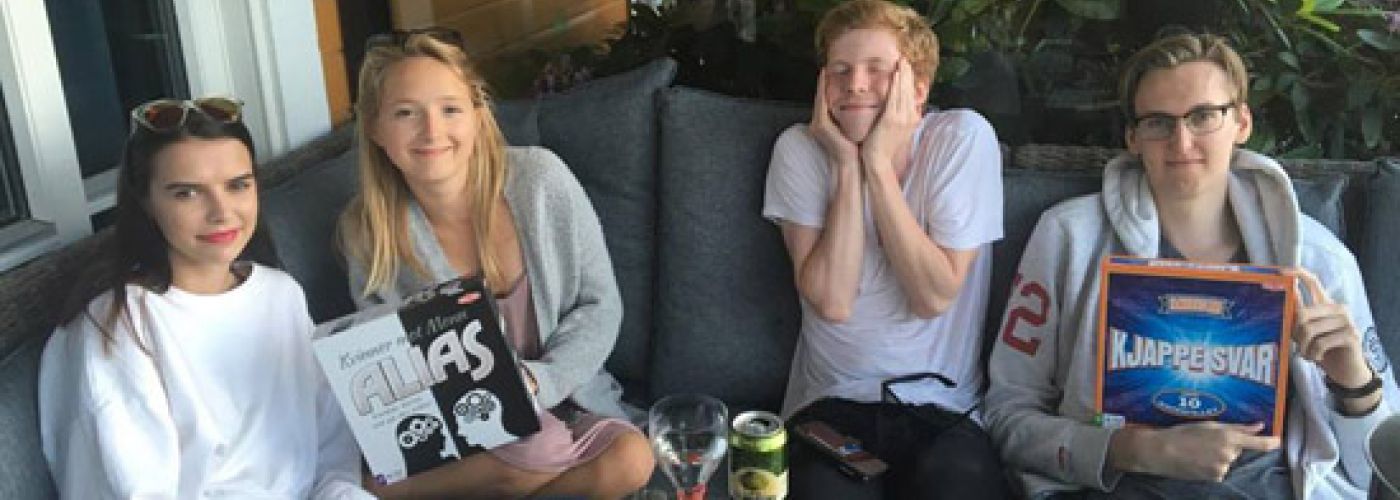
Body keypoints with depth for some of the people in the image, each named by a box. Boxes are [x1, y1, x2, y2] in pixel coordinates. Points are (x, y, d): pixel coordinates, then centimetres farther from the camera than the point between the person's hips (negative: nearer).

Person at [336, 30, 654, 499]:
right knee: (540, 451, -31)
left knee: (630, 461, -25)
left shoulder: (538, 177, -16)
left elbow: (600, 304, -7)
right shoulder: (367, 230, -13)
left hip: (557, 394, 2)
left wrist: (536, 382, -22)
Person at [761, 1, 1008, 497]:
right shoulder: (800, 149, -4)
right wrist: (846, 164, -14)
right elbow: (831, 300, -13)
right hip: (831, 403, 0)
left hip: (943, 408, 0)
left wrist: (878, 163, -17)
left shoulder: (964, 136, -7)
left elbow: (933, 297, -15)